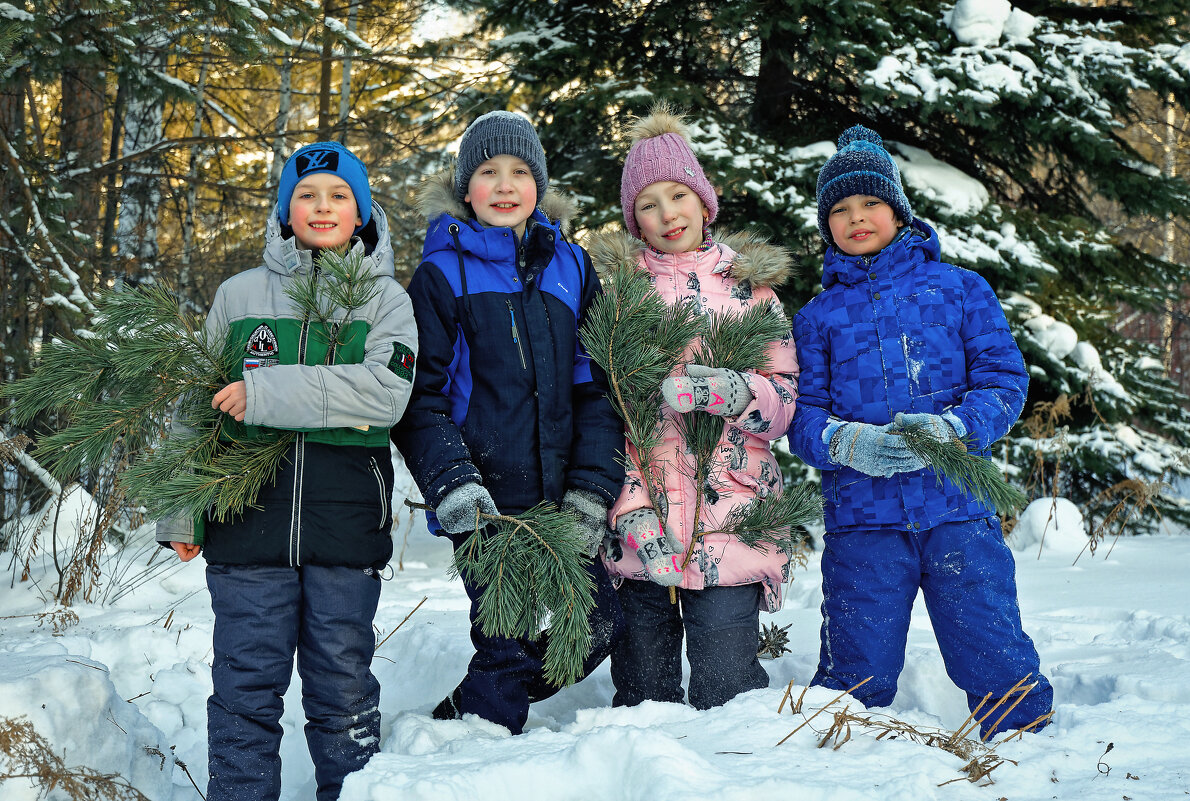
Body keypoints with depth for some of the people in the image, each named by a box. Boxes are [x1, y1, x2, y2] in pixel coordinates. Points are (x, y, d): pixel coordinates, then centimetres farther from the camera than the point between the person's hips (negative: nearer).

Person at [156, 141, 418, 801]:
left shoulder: (386, 299, 7)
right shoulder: (240, 295, 11)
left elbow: (385, 392, -11)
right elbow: (198, 407, 15)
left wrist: (266, 393, -15)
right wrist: (180, 513, 11)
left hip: (346, 526, -1)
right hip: (248, 523, 1)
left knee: (344, 686, 8)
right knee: (246, 688, 3)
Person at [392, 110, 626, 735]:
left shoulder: (570, 266, 10)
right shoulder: (441, 272, 0)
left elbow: (594, 382, 9)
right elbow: (418, 394, -4)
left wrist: (592, 489, -1)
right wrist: (451, 483, -17)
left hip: (561, 495, 5)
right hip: (486, 499, -4)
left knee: (599, 625, 6)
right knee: (512, 647, -5)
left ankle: (473, 709, 26)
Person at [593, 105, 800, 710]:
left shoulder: (750, 285, 12)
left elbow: (785, 397, 6)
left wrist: (731, 392, -16)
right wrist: (625, 507, -7)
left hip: (728, 516, 0)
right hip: (637, 517, 0)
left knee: (727, 698, -4)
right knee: (643, 697, 4)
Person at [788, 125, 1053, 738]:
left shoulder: (959, 288, 11)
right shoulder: (817, 316, 13)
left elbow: (1006, 378, 2)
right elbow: (801, 416, 6)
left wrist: (952, 428, -17)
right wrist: (848, 442, -17)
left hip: (958, 508, -1)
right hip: (861, 517, 1)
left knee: (998, 665, -3)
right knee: (855, 678, 2)